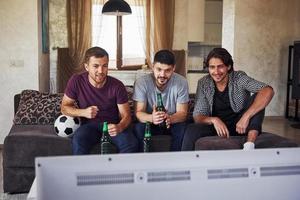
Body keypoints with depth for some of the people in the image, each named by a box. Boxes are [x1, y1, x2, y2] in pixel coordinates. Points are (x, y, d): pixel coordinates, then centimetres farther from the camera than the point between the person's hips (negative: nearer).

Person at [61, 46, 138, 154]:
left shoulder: (117, 86, -10)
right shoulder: (76, 81, -9)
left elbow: (126, 115, -6)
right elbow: (64, 107, 1)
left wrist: (119, 127, -30)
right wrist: (83, 112, -19)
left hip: (113, 125, 0)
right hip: (89, 125, 0)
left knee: (131, 144, -28)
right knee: (78, 141, -34)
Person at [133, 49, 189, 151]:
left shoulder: (181, 82, -13)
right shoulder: (141, 82, -15)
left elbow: (182, 113, -15)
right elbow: (138, 112, -19)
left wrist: (170, 118, -39)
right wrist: (151, 118, -43)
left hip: (172, 123, 1)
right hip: (150, 123, 0)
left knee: (183, 128, -30)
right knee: (139, 128, -30)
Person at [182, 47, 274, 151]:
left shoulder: (239, 78, -12)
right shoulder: (203, 84, -5)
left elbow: (268, 91, -27)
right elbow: (197, 116, -6)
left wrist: (246, 117, -36)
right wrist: (213, 120, -28)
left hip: (239, 126, 0)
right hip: (216, 126, 1)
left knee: (257, 97, -25)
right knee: (191, 130, -30)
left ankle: (249, 145, -36)